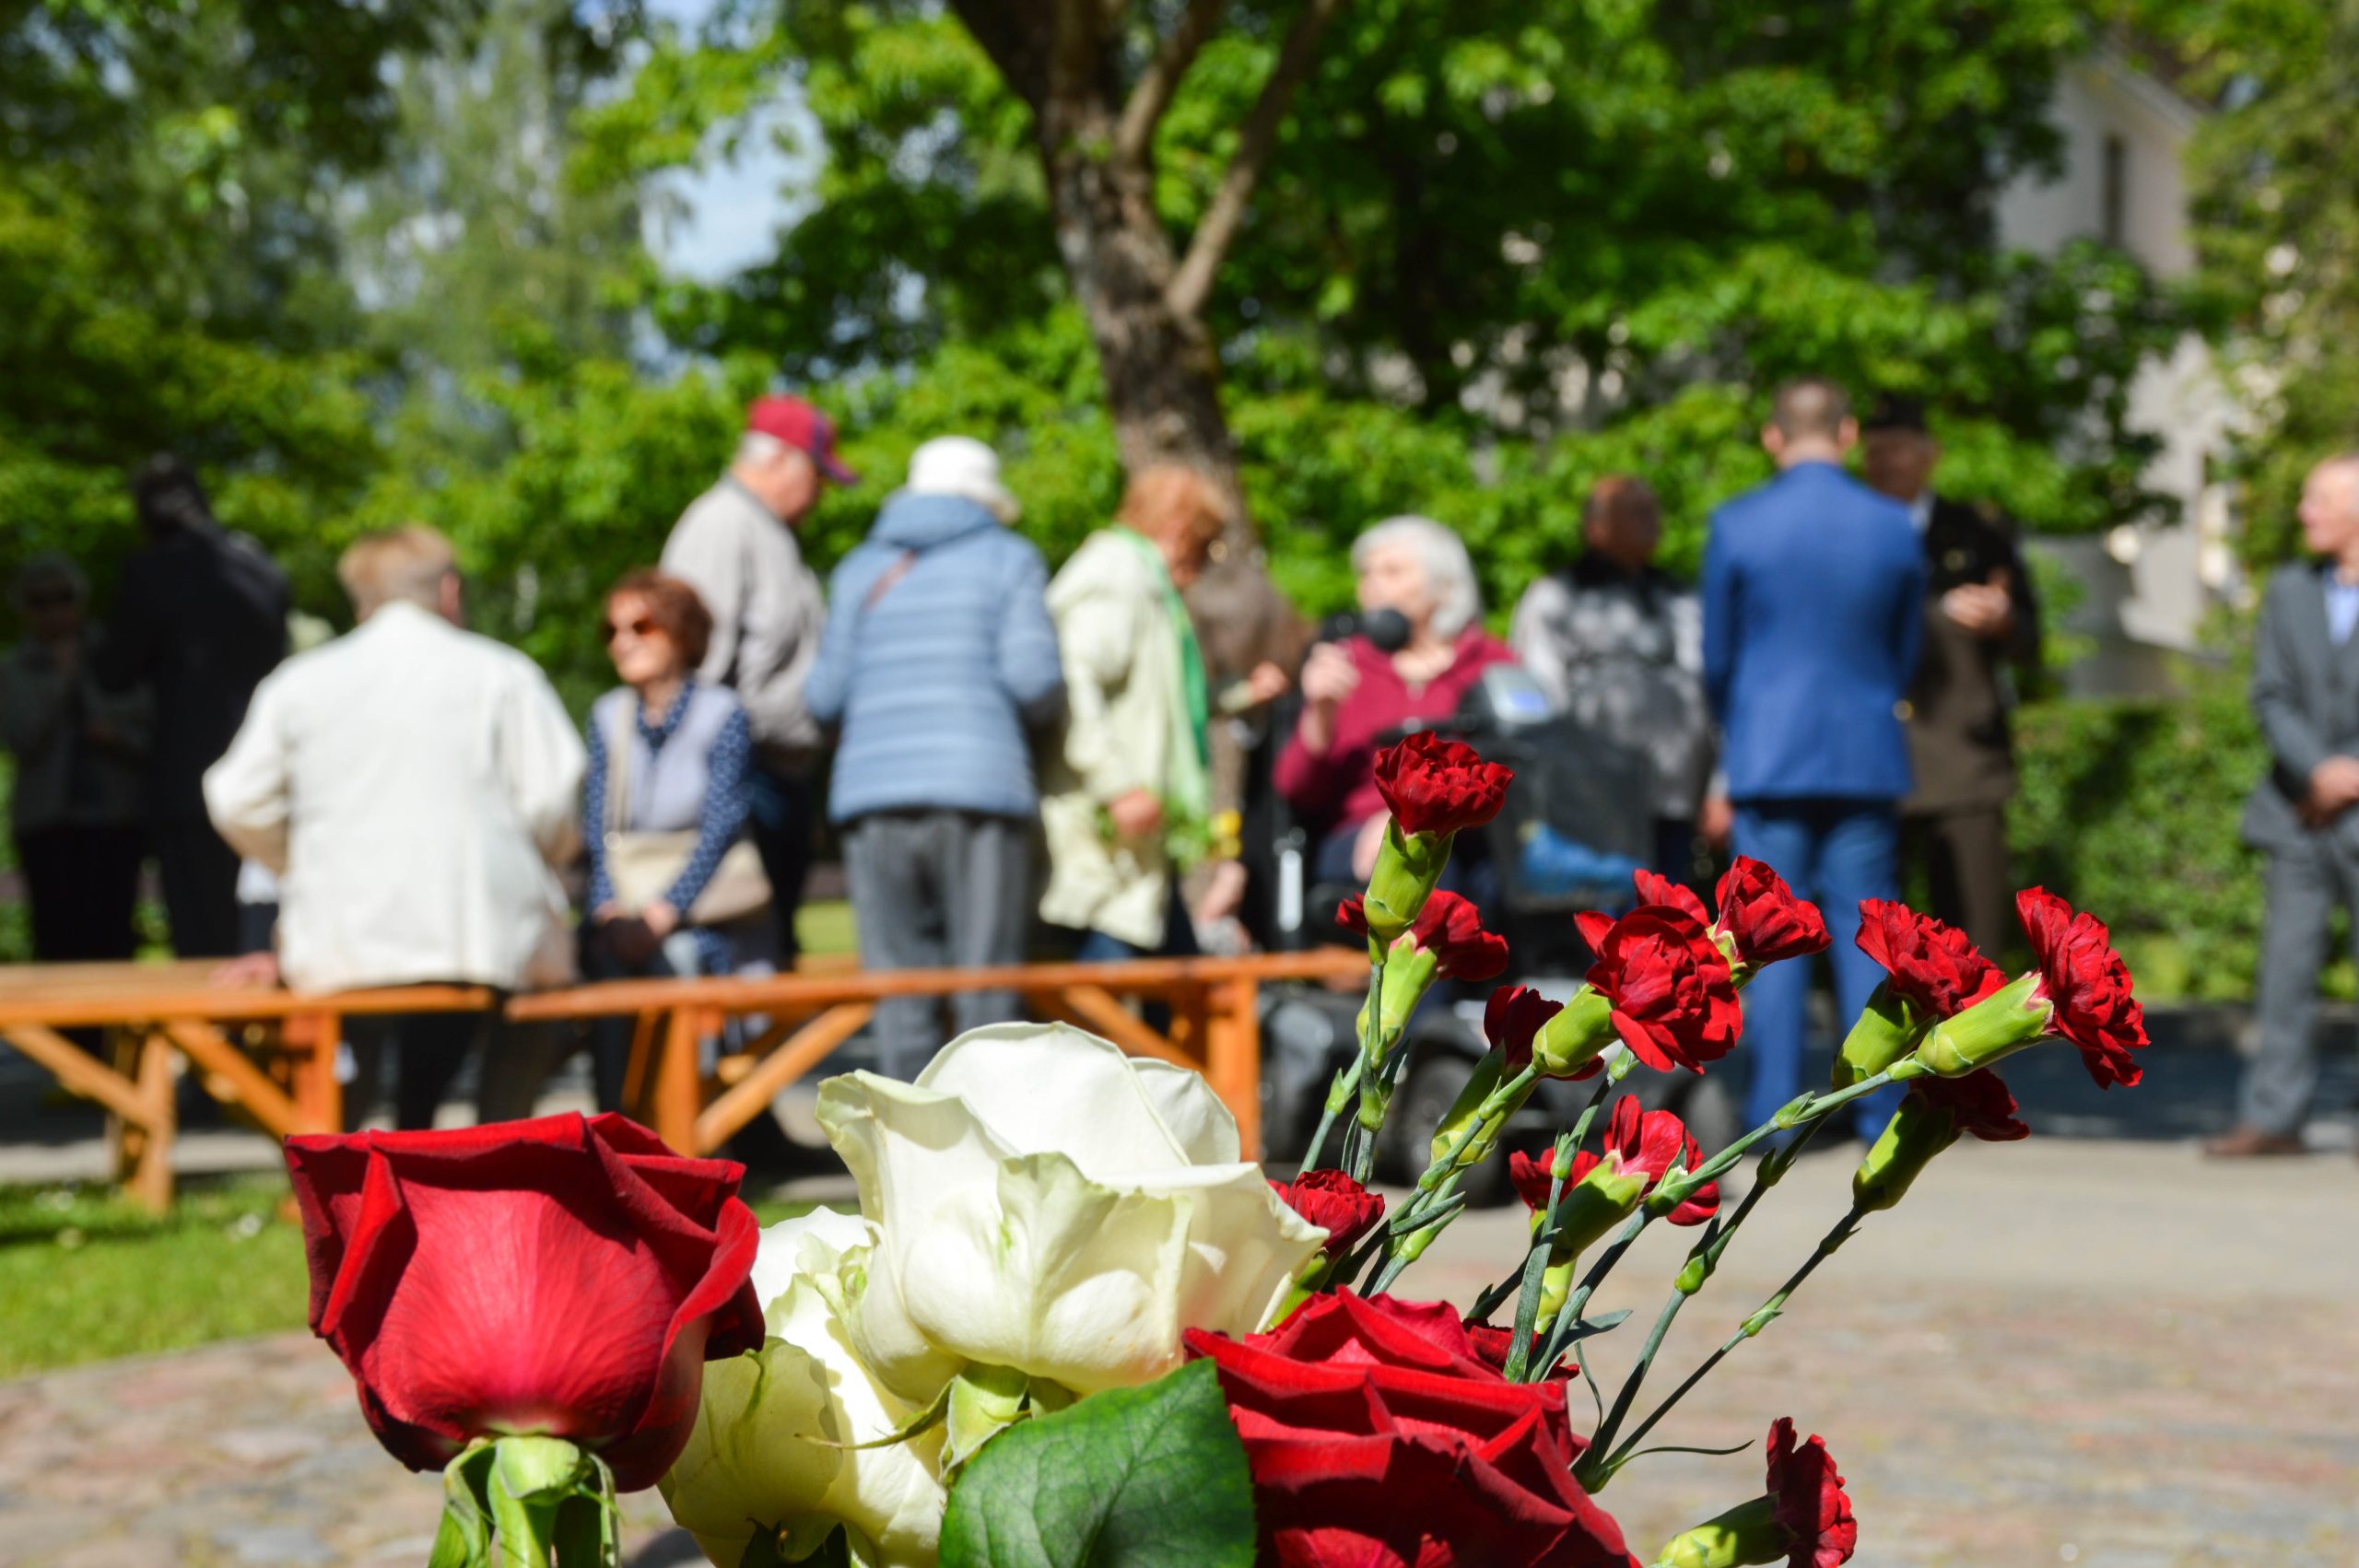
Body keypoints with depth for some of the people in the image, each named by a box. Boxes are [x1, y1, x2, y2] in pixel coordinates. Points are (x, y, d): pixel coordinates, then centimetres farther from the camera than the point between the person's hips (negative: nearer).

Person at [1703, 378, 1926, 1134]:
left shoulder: (1736, 525, -6)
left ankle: (1773, 1114, 3)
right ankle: (1879, 1111, 6)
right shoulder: (1896, 526, 1)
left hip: (1768, 758, -2)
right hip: (1868, 759, 2)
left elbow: (1716, 656, 2)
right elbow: (1907, 653, 11)